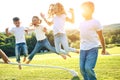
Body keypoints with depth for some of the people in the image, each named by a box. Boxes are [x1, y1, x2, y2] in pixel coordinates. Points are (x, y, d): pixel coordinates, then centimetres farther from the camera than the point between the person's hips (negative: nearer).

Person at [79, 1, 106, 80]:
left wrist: (104, 49, 3)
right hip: (83, 49, 7)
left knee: (88, 68, -16)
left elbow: (101, 37, -2)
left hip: (92, 49, -6)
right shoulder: (81, 23, 11)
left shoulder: (95, 22, -8)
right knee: (82, 68, 5)